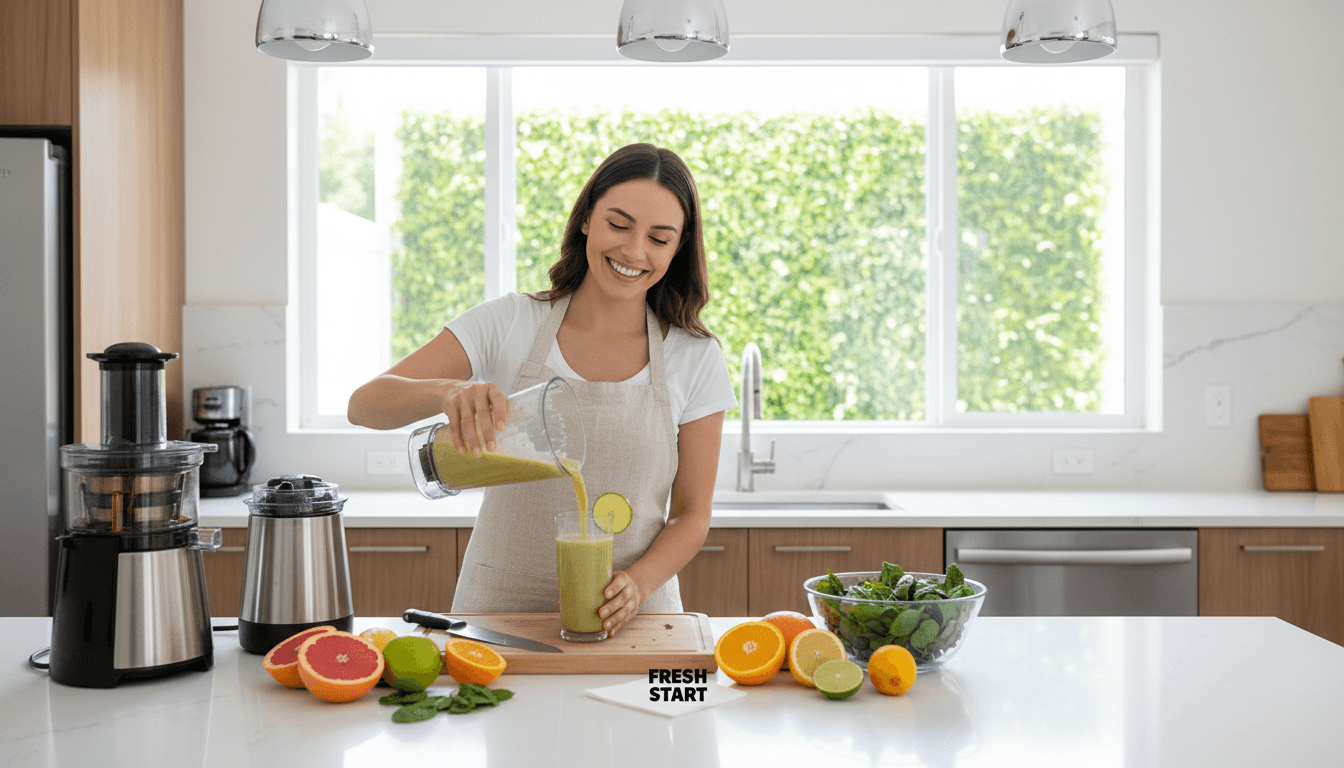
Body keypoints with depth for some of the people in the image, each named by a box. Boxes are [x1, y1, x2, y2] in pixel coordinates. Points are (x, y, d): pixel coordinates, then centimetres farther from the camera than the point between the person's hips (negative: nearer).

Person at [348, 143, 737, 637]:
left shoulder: (696, 360, 2)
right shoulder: (511, 324, -1)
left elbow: (692, 514, 5)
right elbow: (365, 404, -7)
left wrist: (637, 583, -14)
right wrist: (449, 390, -28)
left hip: (627, 618, 0)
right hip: (498, 606, 0)